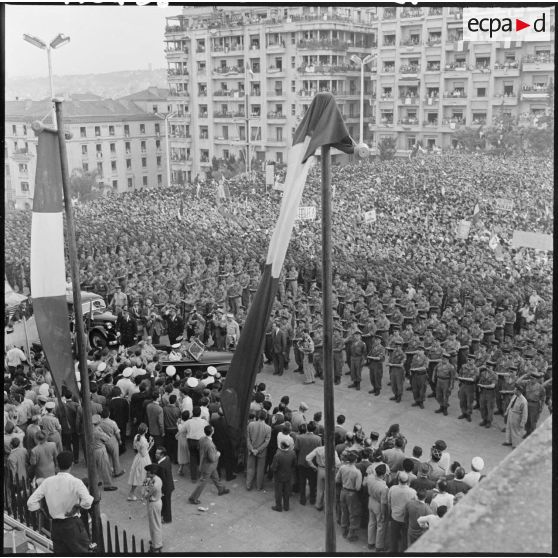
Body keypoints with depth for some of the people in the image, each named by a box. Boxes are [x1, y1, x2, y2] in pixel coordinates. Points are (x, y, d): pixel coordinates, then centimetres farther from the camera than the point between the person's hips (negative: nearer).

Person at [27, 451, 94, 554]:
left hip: (55, 527, 5)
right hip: (73, 525, -4)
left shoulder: (47, 482, -2)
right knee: (81, 551, 10)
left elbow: (31, 503, -1)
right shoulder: (75, 482, -16)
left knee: (59, 552, 16)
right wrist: (78, 506, -10)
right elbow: (87, 502, -29)